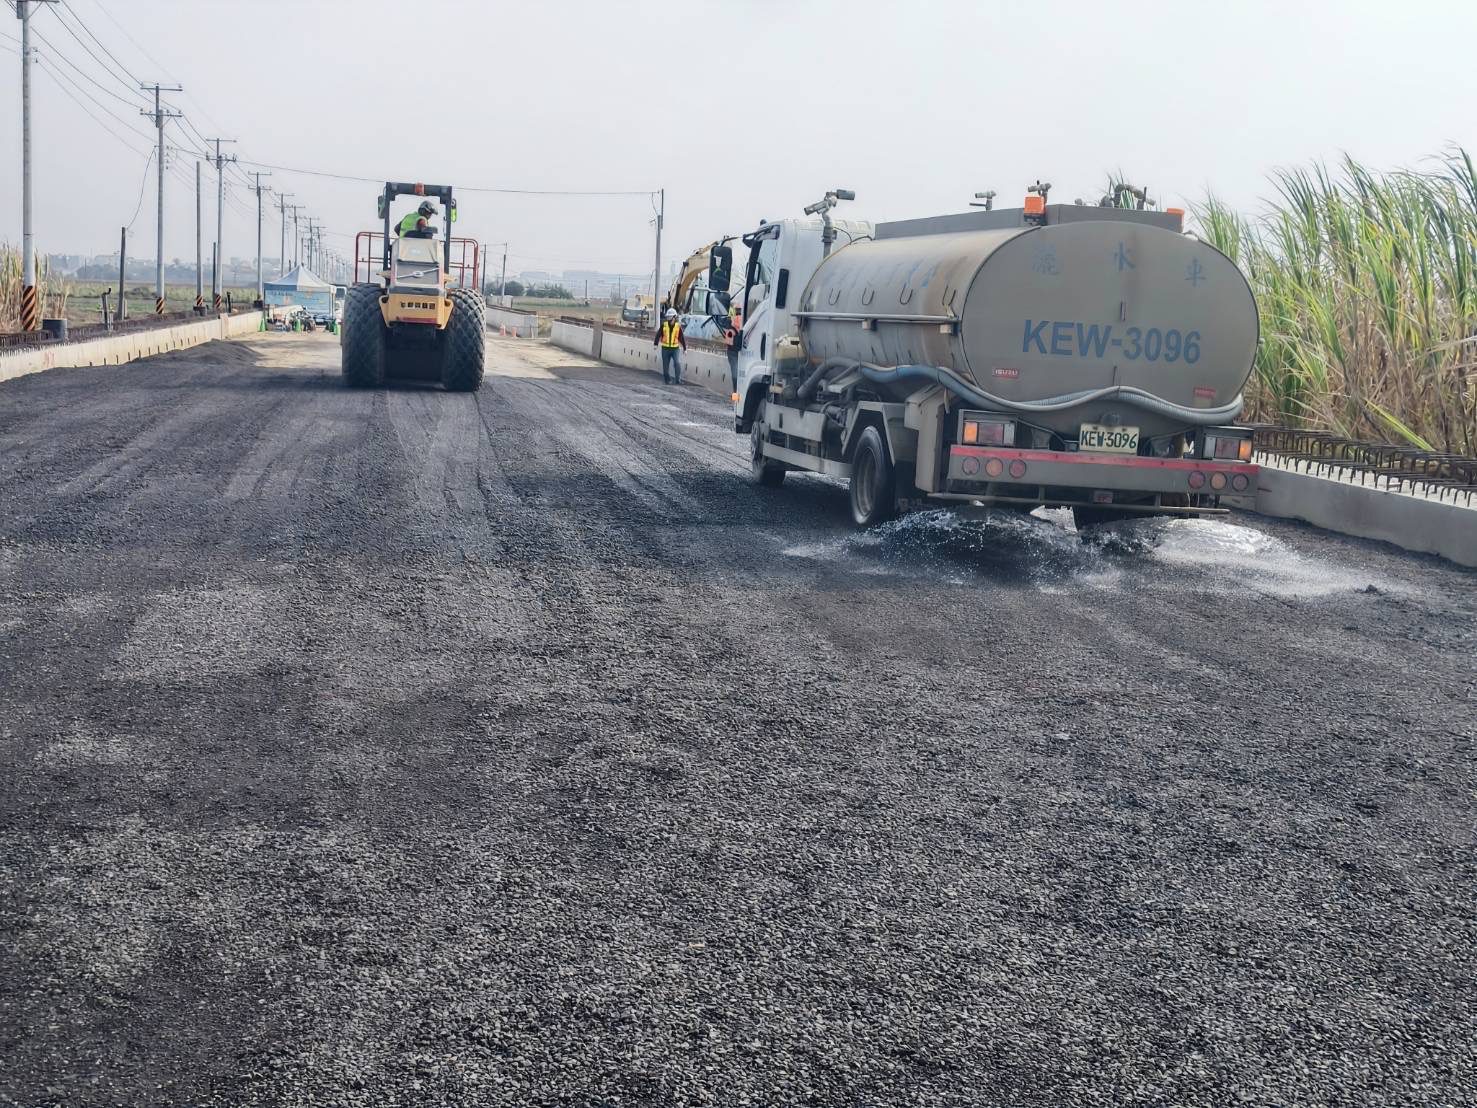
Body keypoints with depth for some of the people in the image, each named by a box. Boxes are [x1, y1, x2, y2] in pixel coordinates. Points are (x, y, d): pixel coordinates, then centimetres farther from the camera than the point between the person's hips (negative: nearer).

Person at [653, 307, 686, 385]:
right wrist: (655, 344, -12)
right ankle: (667, 380, 18)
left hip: (675, 348, -1)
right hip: (665, 348, 1)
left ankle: (678, 379, -14)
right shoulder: (664, 325, -1)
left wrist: (684, 348, 9)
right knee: (665, 365, 6)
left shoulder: (678, 326, -1)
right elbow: (658, 335, -1)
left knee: (676, 363, -18)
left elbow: (682, 338, 6)